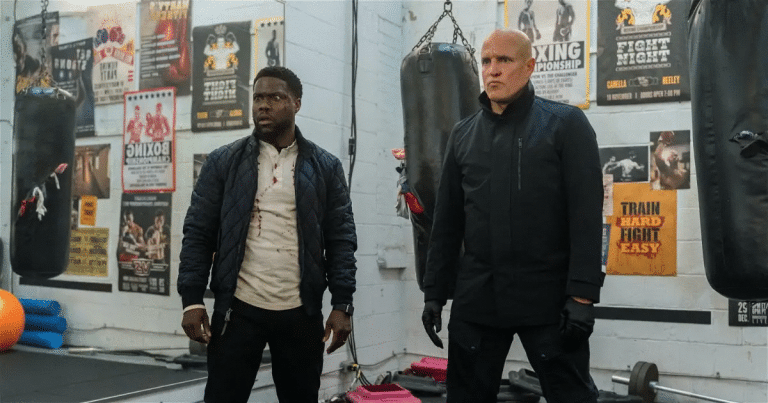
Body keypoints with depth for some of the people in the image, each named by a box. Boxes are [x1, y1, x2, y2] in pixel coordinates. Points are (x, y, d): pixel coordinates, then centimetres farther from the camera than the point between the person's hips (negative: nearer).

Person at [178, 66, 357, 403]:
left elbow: (341, 240, 2)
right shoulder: (223, 162, 4)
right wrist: (192, 300, -6)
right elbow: (198, 234, 2)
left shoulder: (325, 167, 4)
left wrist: (342, 305, -6)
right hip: (237, 309, 0)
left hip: (301, 313, 1)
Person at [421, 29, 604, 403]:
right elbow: (446, 223, 13)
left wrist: (582, 295, -14)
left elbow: (586, 217, -8)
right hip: (475, 299, 4)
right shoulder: (463, 134, 11)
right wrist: (435, 292, 9)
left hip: (549, 299, -4)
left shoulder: (566, 124, -1)